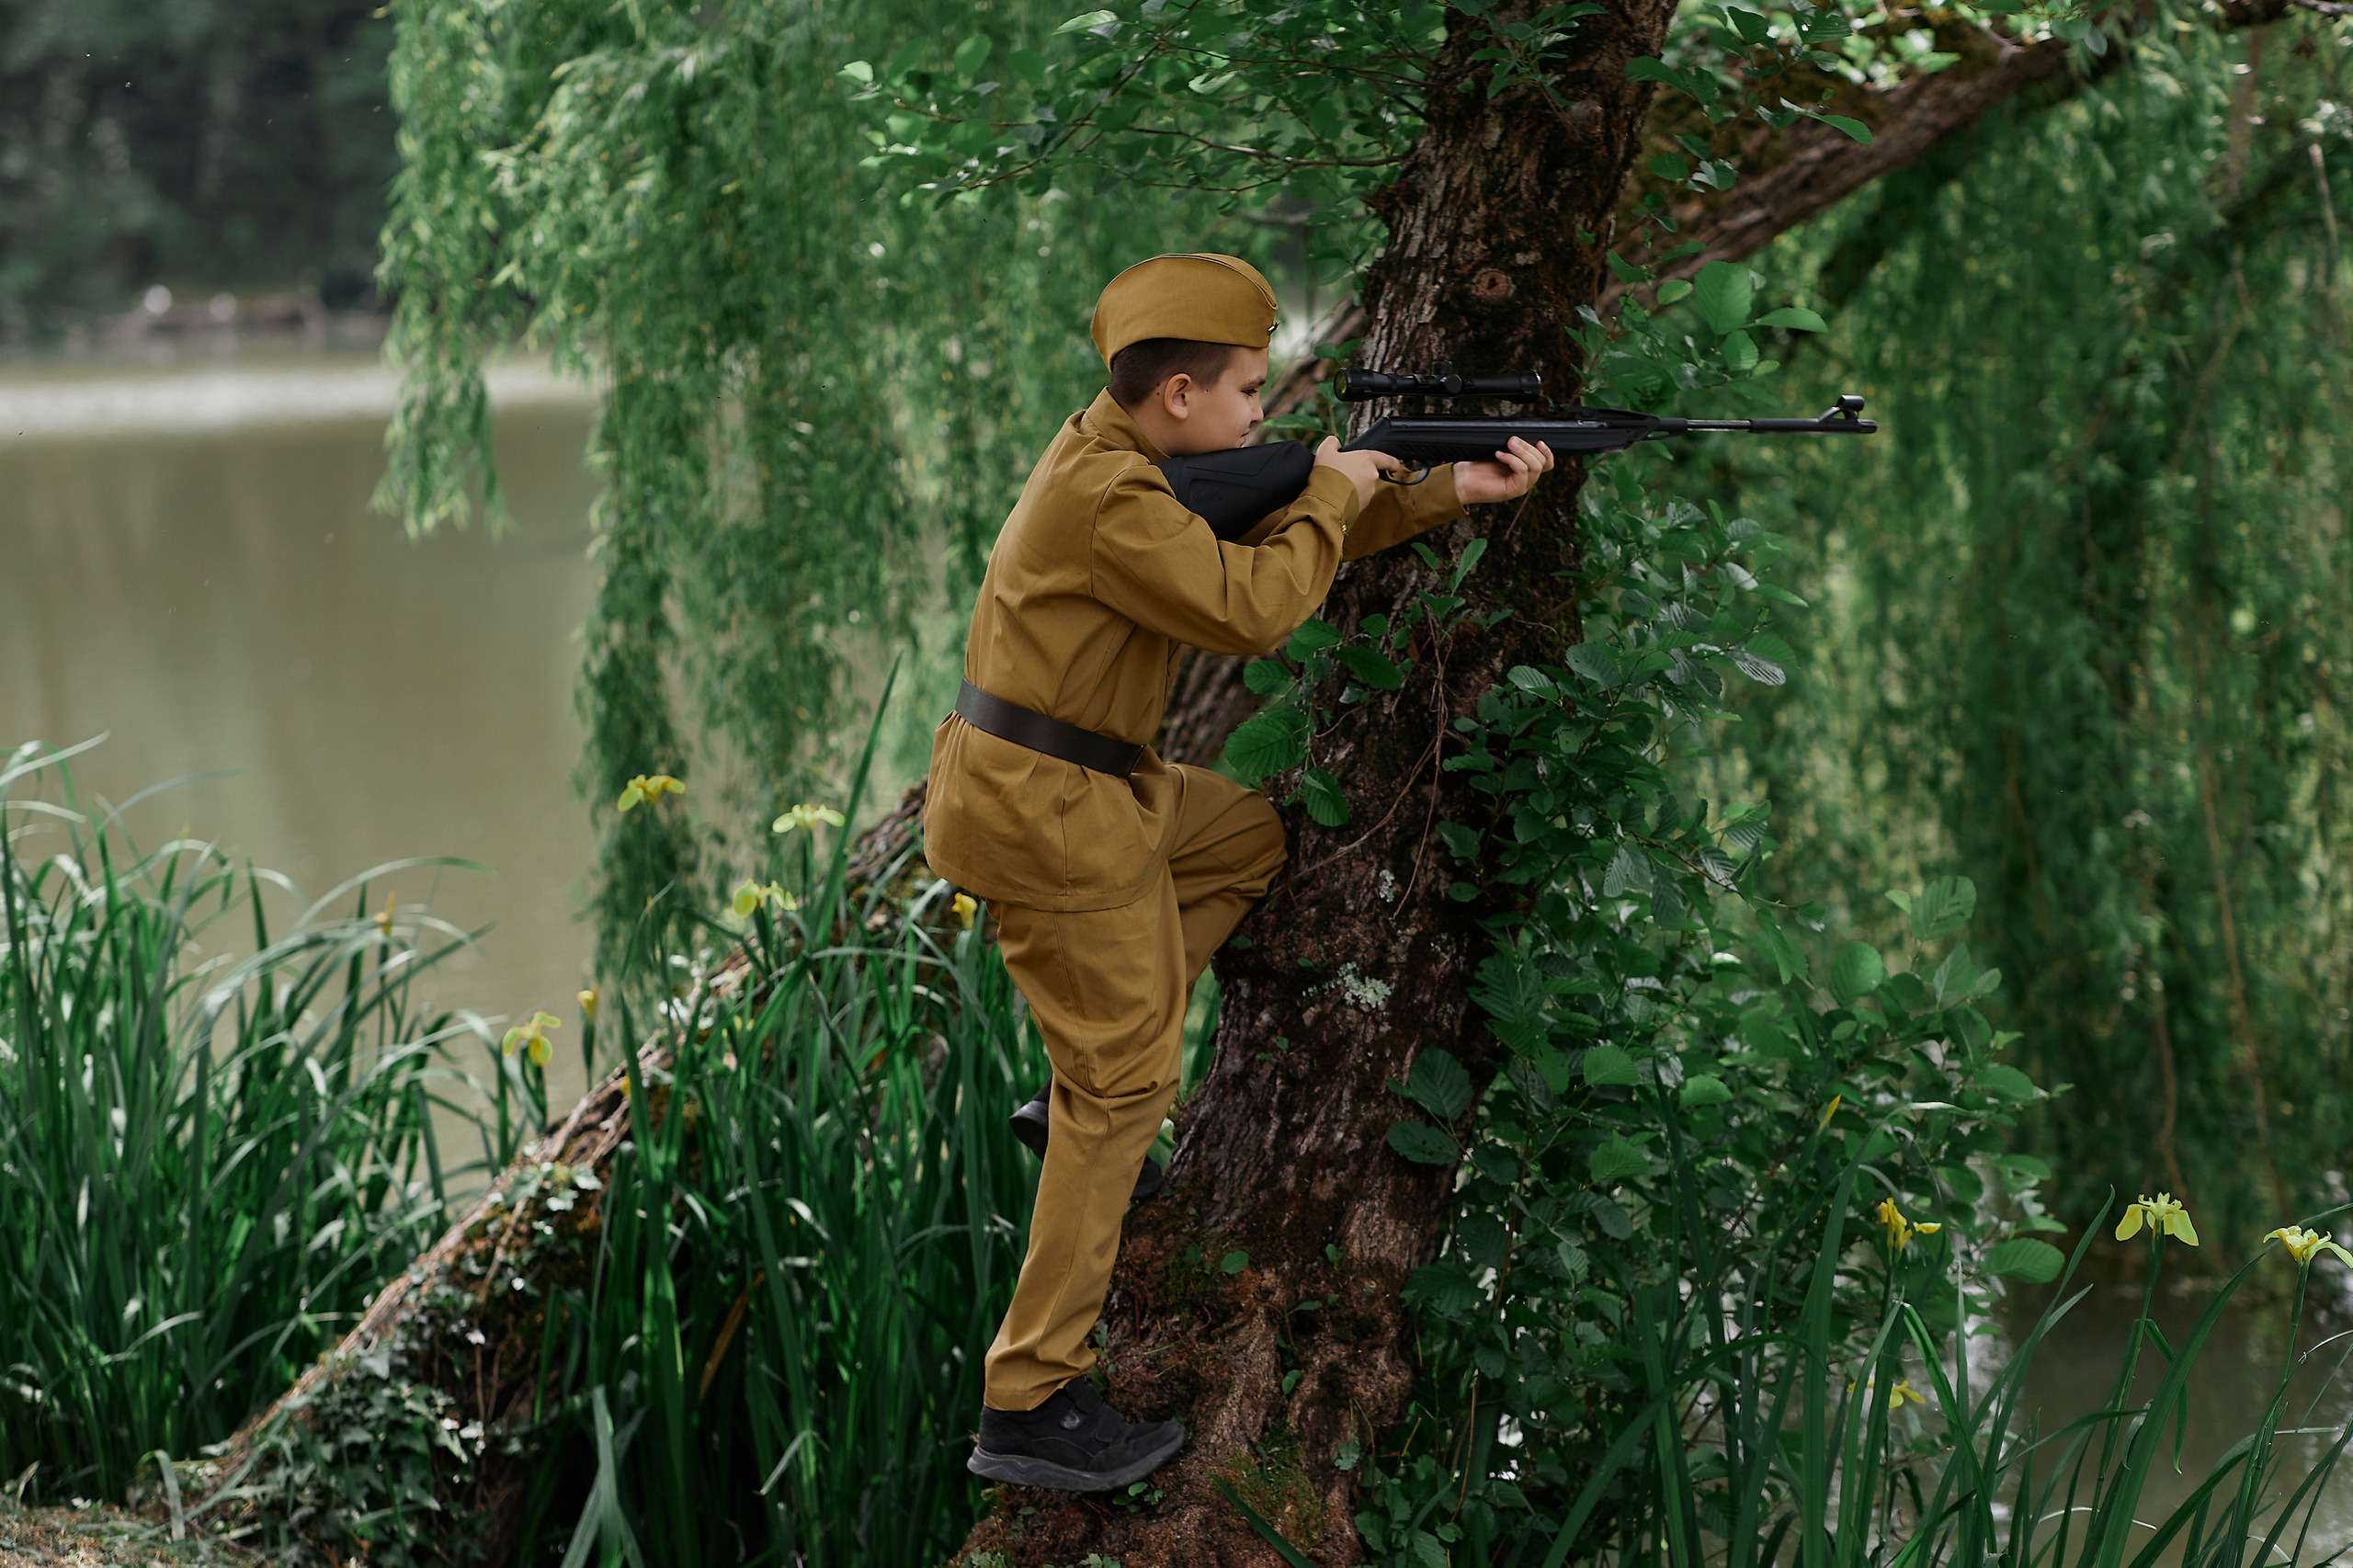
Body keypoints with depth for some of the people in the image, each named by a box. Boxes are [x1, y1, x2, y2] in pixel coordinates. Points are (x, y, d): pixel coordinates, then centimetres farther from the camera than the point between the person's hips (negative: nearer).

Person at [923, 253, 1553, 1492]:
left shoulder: (1135, 456, 10)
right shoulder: (1104, 493, -22)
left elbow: (1277, 532, 17)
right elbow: (1251, 610, -26)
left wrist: (1454, 492, 11)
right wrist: (1330, 496, -9)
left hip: (1080, 783, 10)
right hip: (1044, 815, -10)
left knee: (1247, 835, 30)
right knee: (1123, 1091, -5)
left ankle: (1087, 1073, 23)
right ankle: (1028, 1408, -5)